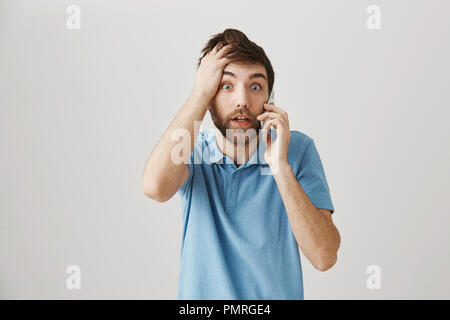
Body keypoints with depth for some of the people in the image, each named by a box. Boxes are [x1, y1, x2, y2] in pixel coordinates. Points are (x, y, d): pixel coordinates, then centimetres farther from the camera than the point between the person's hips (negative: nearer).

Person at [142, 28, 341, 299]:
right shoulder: (192, 150, -5)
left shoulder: (299, 149, -9)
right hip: (200, 293, 1)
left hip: (277, 294, -1)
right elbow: (156, 187, -28)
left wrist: (281, 166, -23)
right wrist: (201, 90, -21)